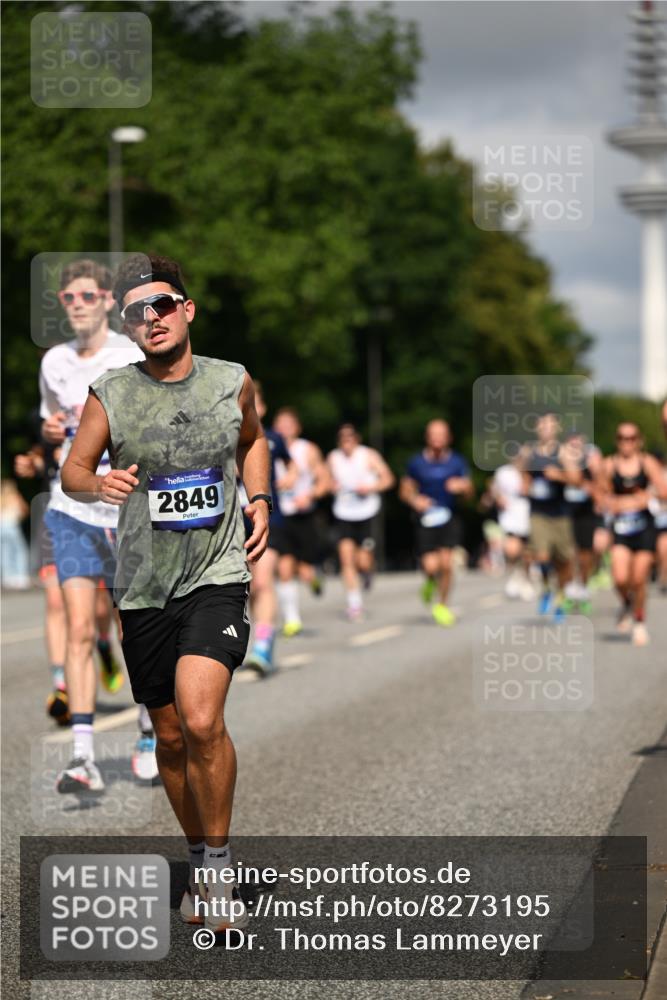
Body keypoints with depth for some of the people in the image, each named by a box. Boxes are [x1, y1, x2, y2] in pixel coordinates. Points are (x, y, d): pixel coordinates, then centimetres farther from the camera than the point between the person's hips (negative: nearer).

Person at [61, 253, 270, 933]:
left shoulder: (233, 383, 2)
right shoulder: (110, 396, -2)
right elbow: (72, 470, 0)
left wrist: (259, 502, 7)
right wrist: (99, 484, -22)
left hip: (217, 577, -2)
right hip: (143, 589, 2)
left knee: (201, 721, -21)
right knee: (170, 736, 10)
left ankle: (219, 864, -4)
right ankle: (200, 863, 30)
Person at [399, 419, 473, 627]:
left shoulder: (457, 461, 4)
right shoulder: (416, 462, 2)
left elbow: (469, 491, 6)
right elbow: (405, 490, 10)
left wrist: (462, 486, -17)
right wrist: (415, 500, -12)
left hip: (449, 518, 1)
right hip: (425, 519, -1)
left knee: (446, 562, -12)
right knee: (431, 566, -13)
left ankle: (442, 605, 8)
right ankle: (431, 582, 26)